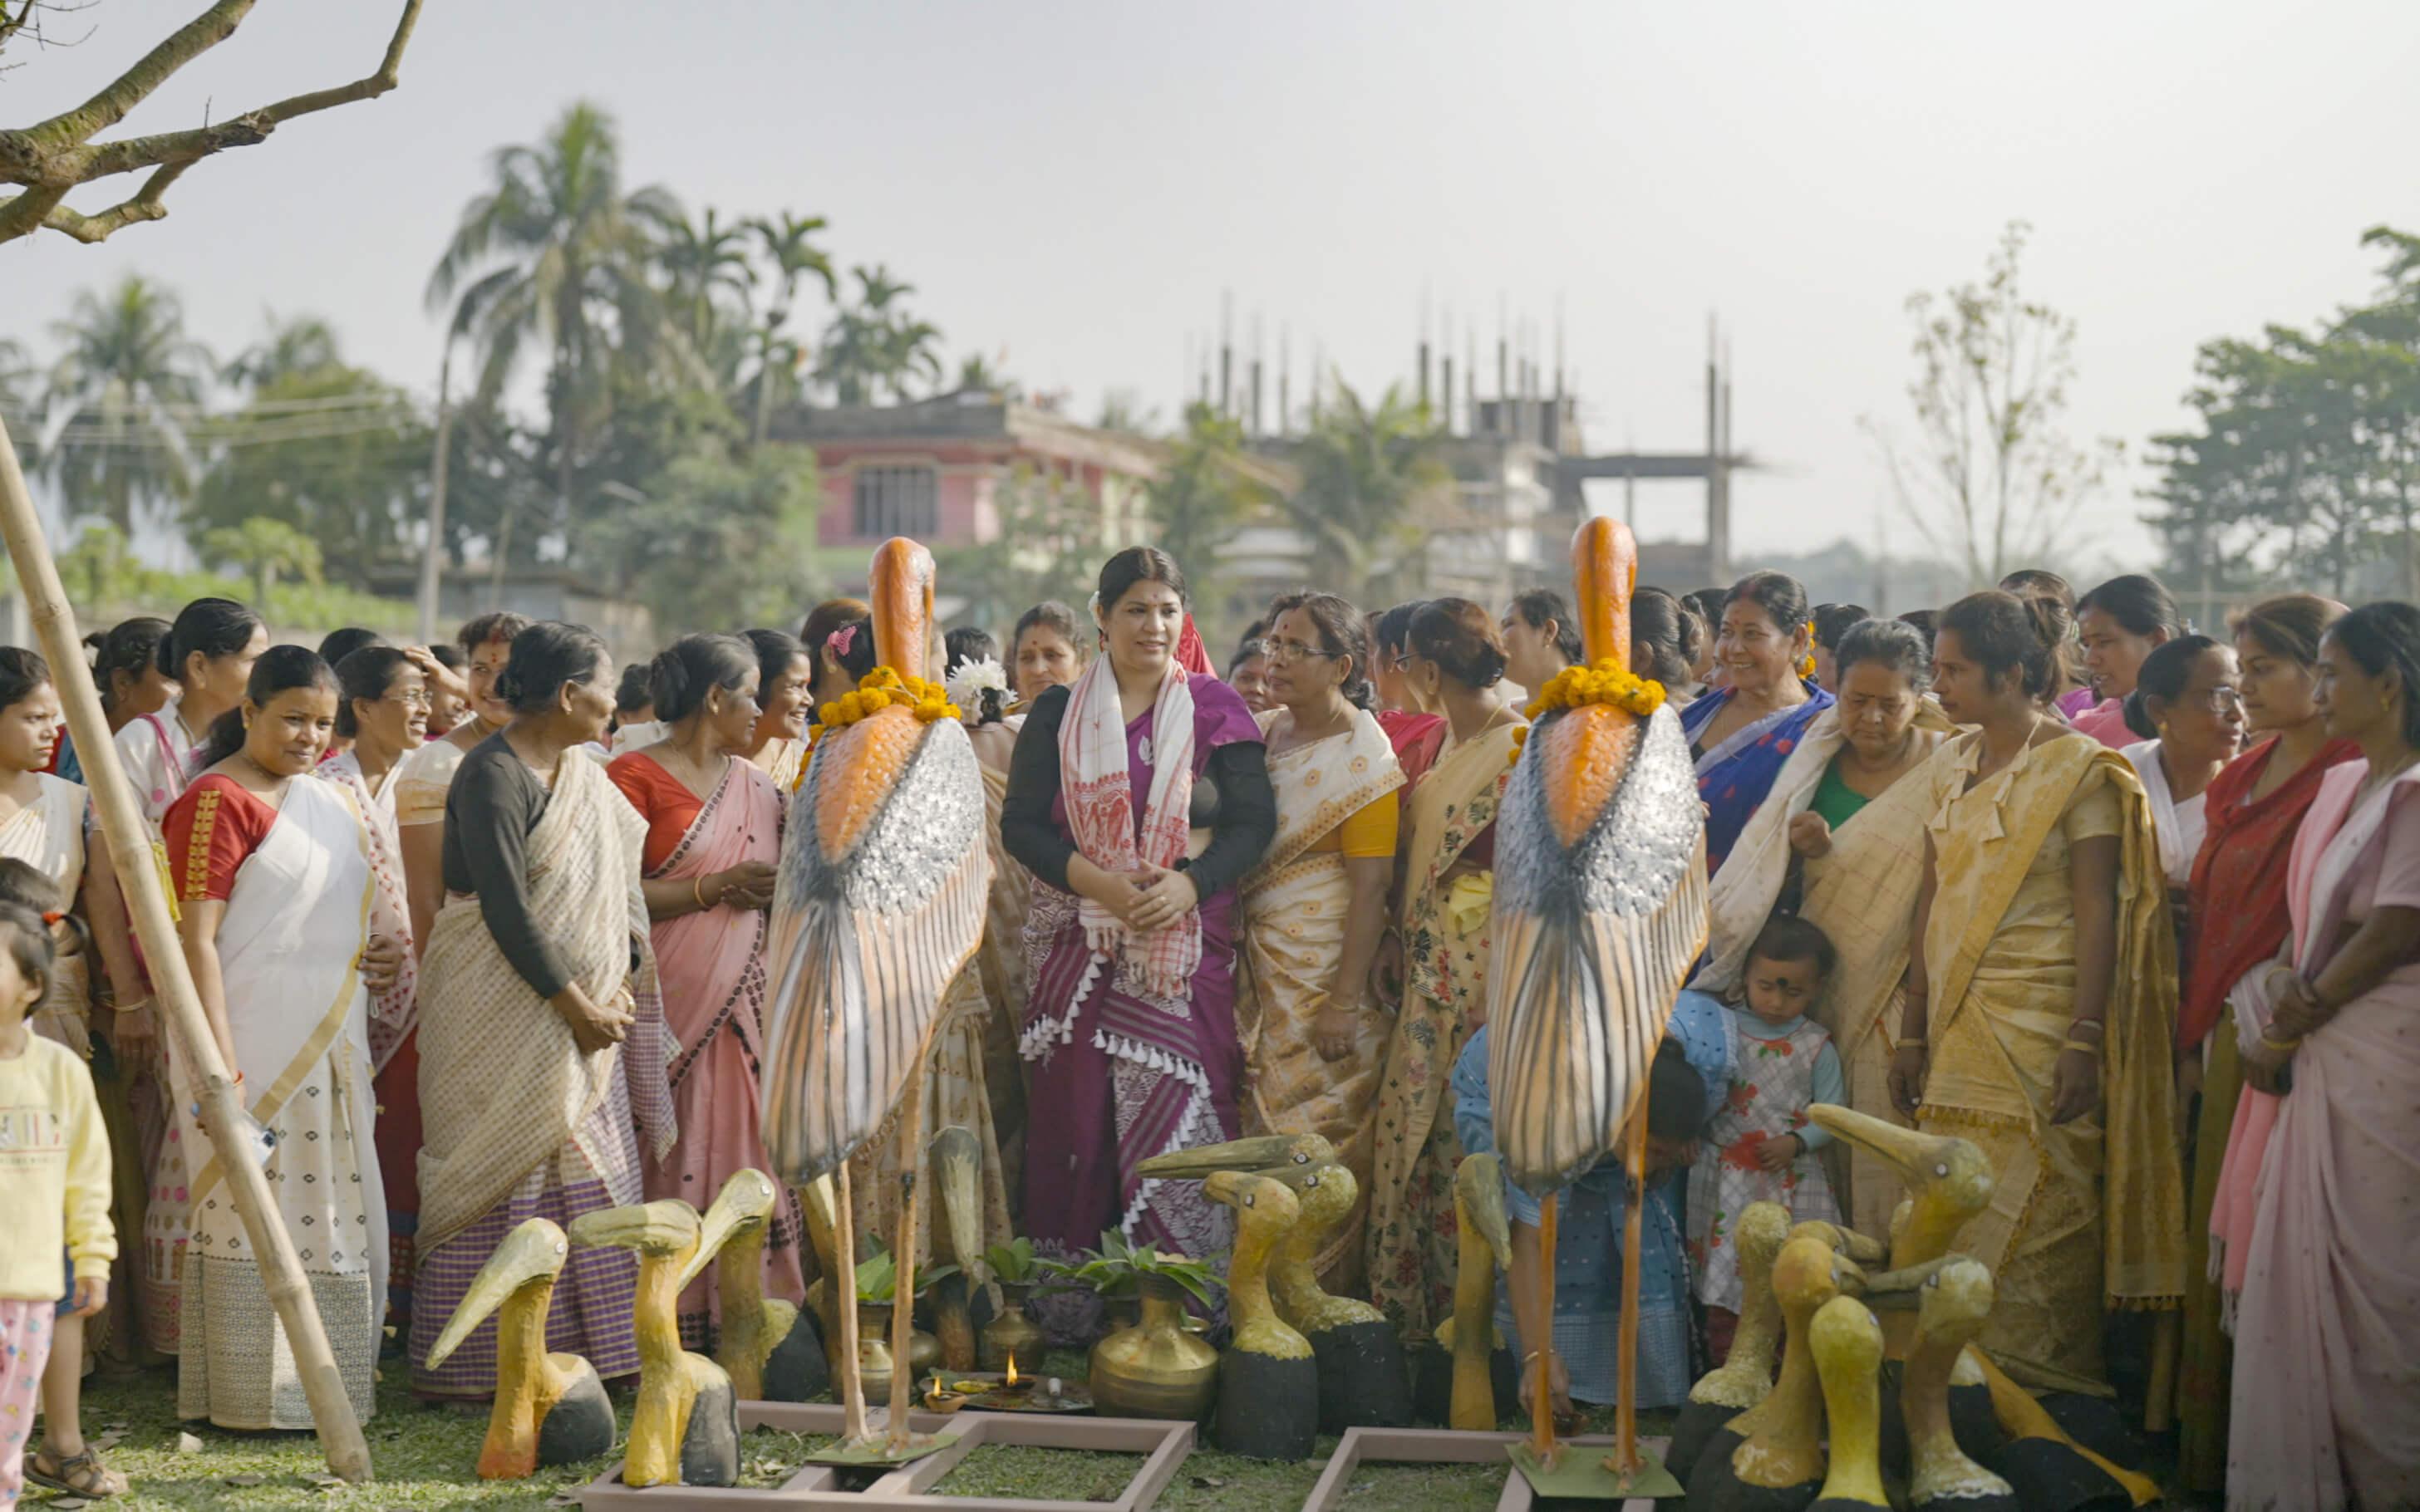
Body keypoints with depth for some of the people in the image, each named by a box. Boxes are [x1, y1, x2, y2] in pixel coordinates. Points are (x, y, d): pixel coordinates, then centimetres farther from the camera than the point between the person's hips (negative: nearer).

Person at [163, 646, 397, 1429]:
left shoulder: (331, 799, 15)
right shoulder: (218, 799, -10)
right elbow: (196, 940, -15)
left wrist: (376, 957, 7)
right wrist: (220, 1068, -21)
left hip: (330, 1047, 8)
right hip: (254, 1048, -8)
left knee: (335, 1215, 11)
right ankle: (250, 1394, 7)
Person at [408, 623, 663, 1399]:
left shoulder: (583, 774, 12)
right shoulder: (494, 776, -15)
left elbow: (618, 889, 13)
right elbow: (505, 908, -20)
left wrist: (622, 985, 1)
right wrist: (574, 1004, -18)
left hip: (584, 1007, 8)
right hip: (502, 1009, -8)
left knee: (588, 1175, 9)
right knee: (500, 1179, -2)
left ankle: (588, 1349, 17)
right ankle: (478, 1364, 7)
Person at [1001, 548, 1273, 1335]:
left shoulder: (1215, 710, 7)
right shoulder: (1058, 715, 9)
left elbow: (1254, 821, 1)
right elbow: (1021, 824, 3)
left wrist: (1187, 884, -15)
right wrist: (1100, 883, -13)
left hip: (1190, 939, 0)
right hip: (1082, 941, 1)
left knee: (1181, 1106, -6)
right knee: (1077, 1111, -3)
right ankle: (1073, 1307, 5)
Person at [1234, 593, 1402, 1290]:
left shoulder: (1361, 756, -10)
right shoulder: (1263, 731, 10)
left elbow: (1371, 887, -15)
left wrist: (1344, 999, -20)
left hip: (1323, 964, -6)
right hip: (1259, 963, 6)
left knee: (1320, 1128, -2)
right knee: (1264, 1123, 8)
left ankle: (1324, 1292, 9)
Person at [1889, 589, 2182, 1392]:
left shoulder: (2079, 768, -6)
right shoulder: (1951, 766, 13)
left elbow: (2097, 912, -11)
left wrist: (2085, 1043, -18)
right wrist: (1913, 1031, 12)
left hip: (2040, 1028, -6)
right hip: (1959, 1027, 6)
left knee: (2032, 1229, -4)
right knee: (1951, 1225, 5)